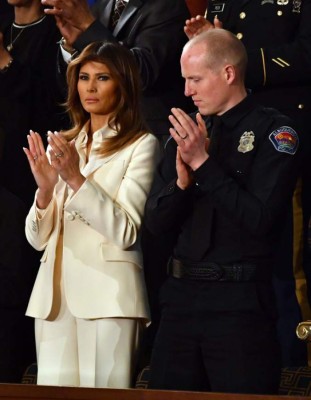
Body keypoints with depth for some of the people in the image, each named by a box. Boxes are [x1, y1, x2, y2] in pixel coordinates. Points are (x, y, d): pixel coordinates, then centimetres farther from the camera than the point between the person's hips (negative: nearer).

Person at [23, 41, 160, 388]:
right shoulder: (61, 146, 17)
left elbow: (126, 233, -12)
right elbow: (37, 239, 11)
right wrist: (45, 189, -7)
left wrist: (77, 179, -18)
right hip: (54, 293, 5)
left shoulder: (141, 145, 0)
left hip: (107, 293, -5)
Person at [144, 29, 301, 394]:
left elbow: (260, 219, -16)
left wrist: (204, 164, -16)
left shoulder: (273, 132, -5)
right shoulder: (186, 130, 11)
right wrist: (181, 182, -10)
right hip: (182, 296, 6)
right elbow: (155, 222, 9)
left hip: (240, 304, -5)